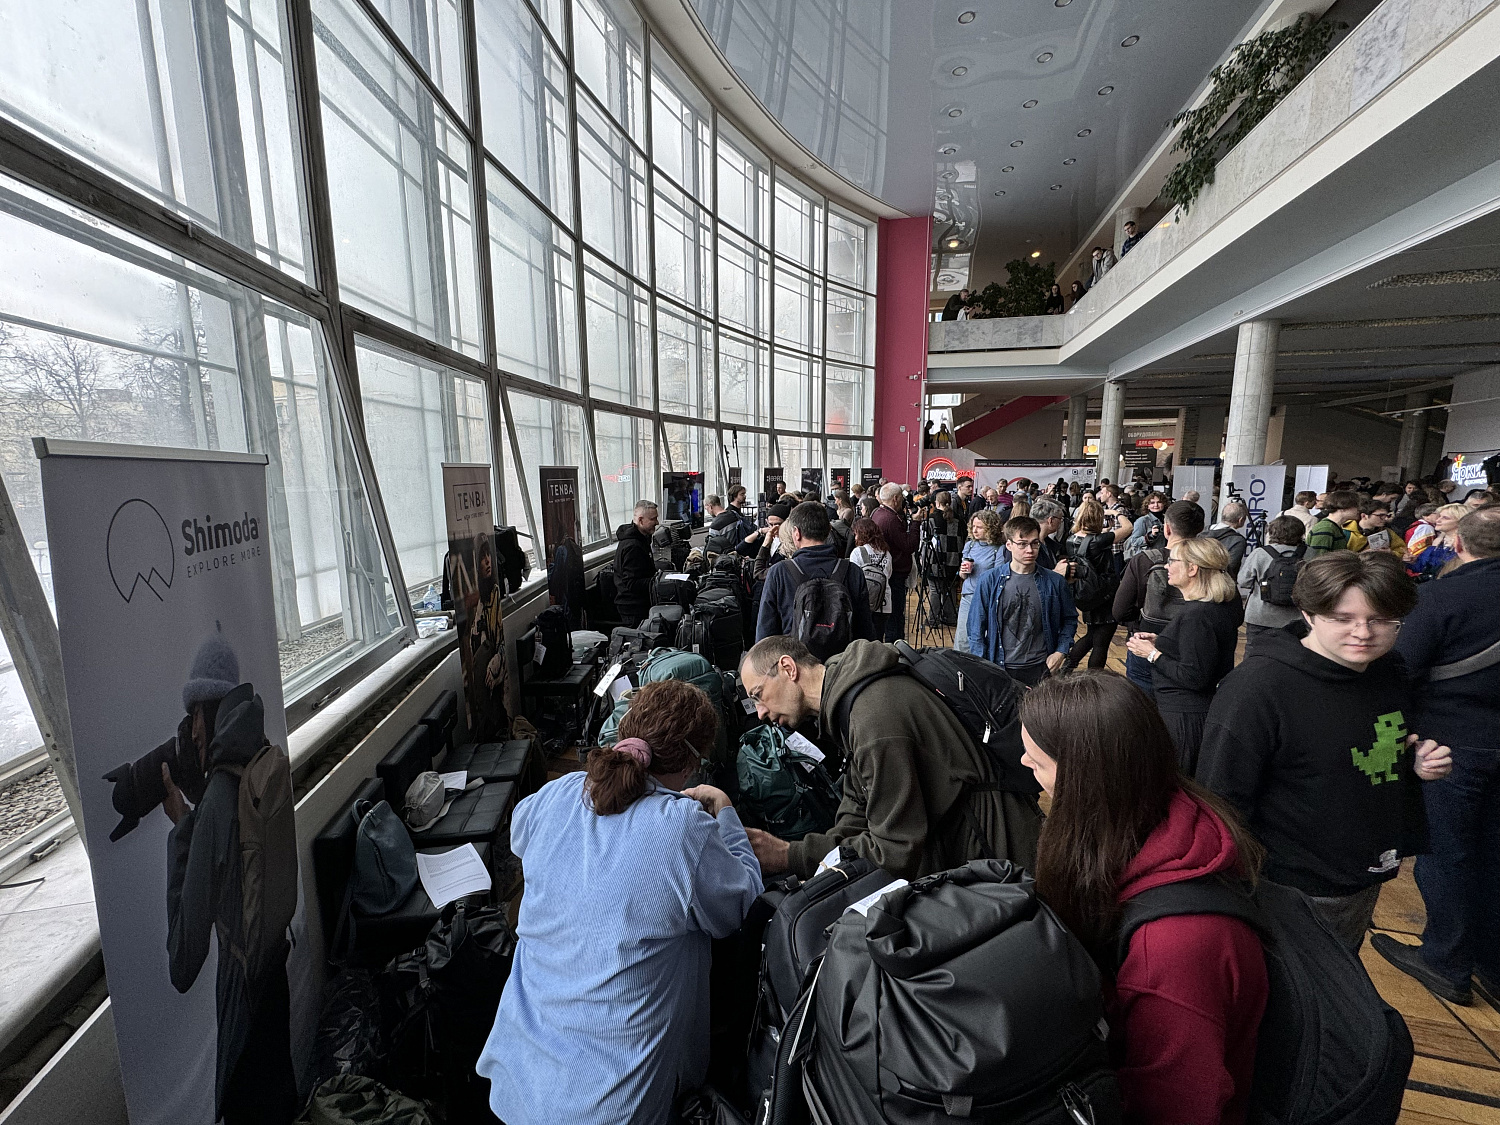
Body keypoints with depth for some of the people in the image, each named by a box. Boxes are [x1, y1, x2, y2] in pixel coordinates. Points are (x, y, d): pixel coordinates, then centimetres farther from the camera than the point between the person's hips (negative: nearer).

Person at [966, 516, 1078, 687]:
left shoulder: (1055, 582, -1)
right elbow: (976, 628, -1)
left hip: (1042, 668, 1)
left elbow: (1070, 620, 14)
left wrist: (1061, 652, 0)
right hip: (1000, 669, -1)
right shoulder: (989, 580, -6)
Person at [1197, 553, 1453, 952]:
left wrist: (1418, 762, -6)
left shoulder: (1390, 670, -3)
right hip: (1291, 890, -8)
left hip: (1368, 882, 8)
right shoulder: (1255, 687, -29)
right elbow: (1223, 800, -24)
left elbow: (1388, 753, 16)